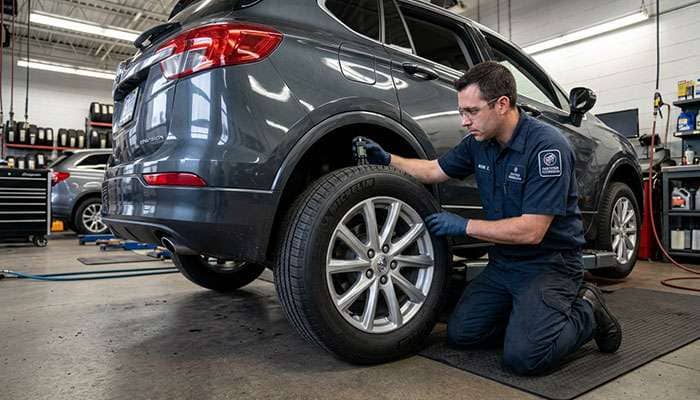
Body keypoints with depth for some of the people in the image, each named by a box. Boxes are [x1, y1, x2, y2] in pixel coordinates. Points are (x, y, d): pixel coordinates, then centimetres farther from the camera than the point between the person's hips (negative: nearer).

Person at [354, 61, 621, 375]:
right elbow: (436, 170, 15)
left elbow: (531, 230, -26)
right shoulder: (480, 142, 0)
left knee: (524, 356, -22)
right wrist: (387, 159, 2)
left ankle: (586, 311, 5)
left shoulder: (547, 145, -22)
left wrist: (464, 226, -20)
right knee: (460, 334, 0)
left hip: (548, 262, -7)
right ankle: (530, 312, 19)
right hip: (503, 261, 7)